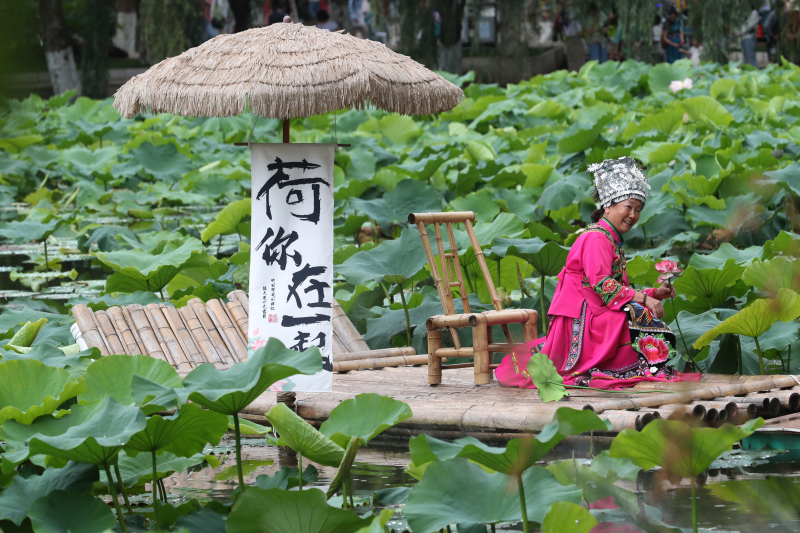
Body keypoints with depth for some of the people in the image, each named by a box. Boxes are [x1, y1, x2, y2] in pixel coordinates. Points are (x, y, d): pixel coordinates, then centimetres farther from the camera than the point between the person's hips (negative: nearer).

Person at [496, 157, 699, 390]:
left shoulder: (613, 240, 23)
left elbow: (618, 289, 21)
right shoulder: (596, 238, -11)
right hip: (580, 318, -11)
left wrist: (654, 293, 11)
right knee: (641, 316, -22)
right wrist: (643, 298, -22)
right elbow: (602, 285, -21)